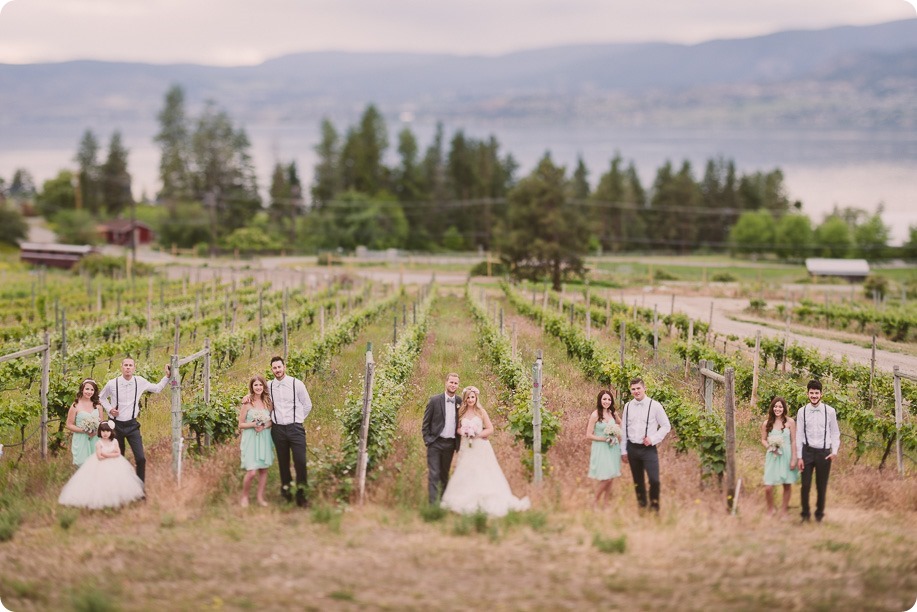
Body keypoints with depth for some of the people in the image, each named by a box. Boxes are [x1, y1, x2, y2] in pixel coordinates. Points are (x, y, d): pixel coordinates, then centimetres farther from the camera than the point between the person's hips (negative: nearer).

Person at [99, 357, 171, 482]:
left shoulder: (140, 382, -4)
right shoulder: (112, 384, -9)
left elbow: (157, 388, 12)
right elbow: (102, 397, 11)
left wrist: (167, 376, 3)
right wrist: (109, 409, -4)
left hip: (132, 425, 1)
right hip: (116, 425, -1)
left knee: (141, 458, -10)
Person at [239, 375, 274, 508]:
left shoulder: (268, 402, 5)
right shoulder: (247, 403, -7)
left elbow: (272, 421, 11)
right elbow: (241, 424, -3)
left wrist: (264, 426, -9)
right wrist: (254, 424, -18)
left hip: (264, 438, 4)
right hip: (251, 439, -4)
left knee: (263, 469, 6)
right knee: (251, 472, -10)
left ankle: (260, 497, 18)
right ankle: (244, 496, 11)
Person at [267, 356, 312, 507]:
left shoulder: (297, 384, -4)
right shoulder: (269, 386, 5)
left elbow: (307, 405, 5)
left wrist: (296, 420, 6)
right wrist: (271, 419, 5)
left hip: (295, 428, -3)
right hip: (278, 429, 3)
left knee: (300, 462, -8)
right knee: (283, 462, 9)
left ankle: (301, 495, -1)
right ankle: (286, 489, 23)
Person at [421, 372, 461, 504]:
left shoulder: (459, 402, 4)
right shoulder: (434, 400, -5)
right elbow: (425, 423, -1)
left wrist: (459, 443, 7)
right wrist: (427, 440, -7)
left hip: (450, 443, 3)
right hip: (435, 443, -3)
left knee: (445, 474, 13)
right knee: (433, 474, -7)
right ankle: (433, 504, -9)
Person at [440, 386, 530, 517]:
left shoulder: (481, 412, -1)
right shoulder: (461, 412, 6)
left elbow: (490, 429, -1)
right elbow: (458, 429, 12)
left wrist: (477, 434, -12)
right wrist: (463, 432, -10)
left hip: (480, 447, -2)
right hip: (466, 448, 2)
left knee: (482, 474, -4)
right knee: (466, 475, 0)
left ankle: (485, 503, 0)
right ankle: (467, 502, 5)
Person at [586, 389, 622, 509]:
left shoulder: (613, 414, 6)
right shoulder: (595, 415, -9)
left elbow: (621, 424, 26)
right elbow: (588, 435, -10)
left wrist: (618, 436, 7)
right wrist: (604, 438, -15)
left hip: (613, 449, 6)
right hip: (601, 449, -6)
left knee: (611, 478, 6)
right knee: (605, 478, -10)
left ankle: (605, 504, 17)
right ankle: (595, 503, 7)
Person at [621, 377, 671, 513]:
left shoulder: (654, 406, -5)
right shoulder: (628, 406, 6)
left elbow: (666, 426, 0)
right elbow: (624, 430, 12)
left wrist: (653, 439, -11)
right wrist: (623, 451, 10)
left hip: (649, 449, -4)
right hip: (632, 449, 4)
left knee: (654, 480, -13)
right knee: (638, 481, 12)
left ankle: (654, 506, 4)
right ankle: (641, 507, 23)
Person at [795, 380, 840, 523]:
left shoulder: (830, 412, -2)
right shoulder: (802, 412, 0)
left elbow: (835, 433, 4)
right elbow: (799, 435, 2)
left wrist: (835, 451, -6)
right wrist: (799, 457, 0)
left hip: (824, 452, 0)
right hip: (807, 451, 0)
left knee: (821, 486, 8)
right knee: (805, 485, -1)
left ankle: (819, 514, 23)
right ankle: (805, 514, 14)